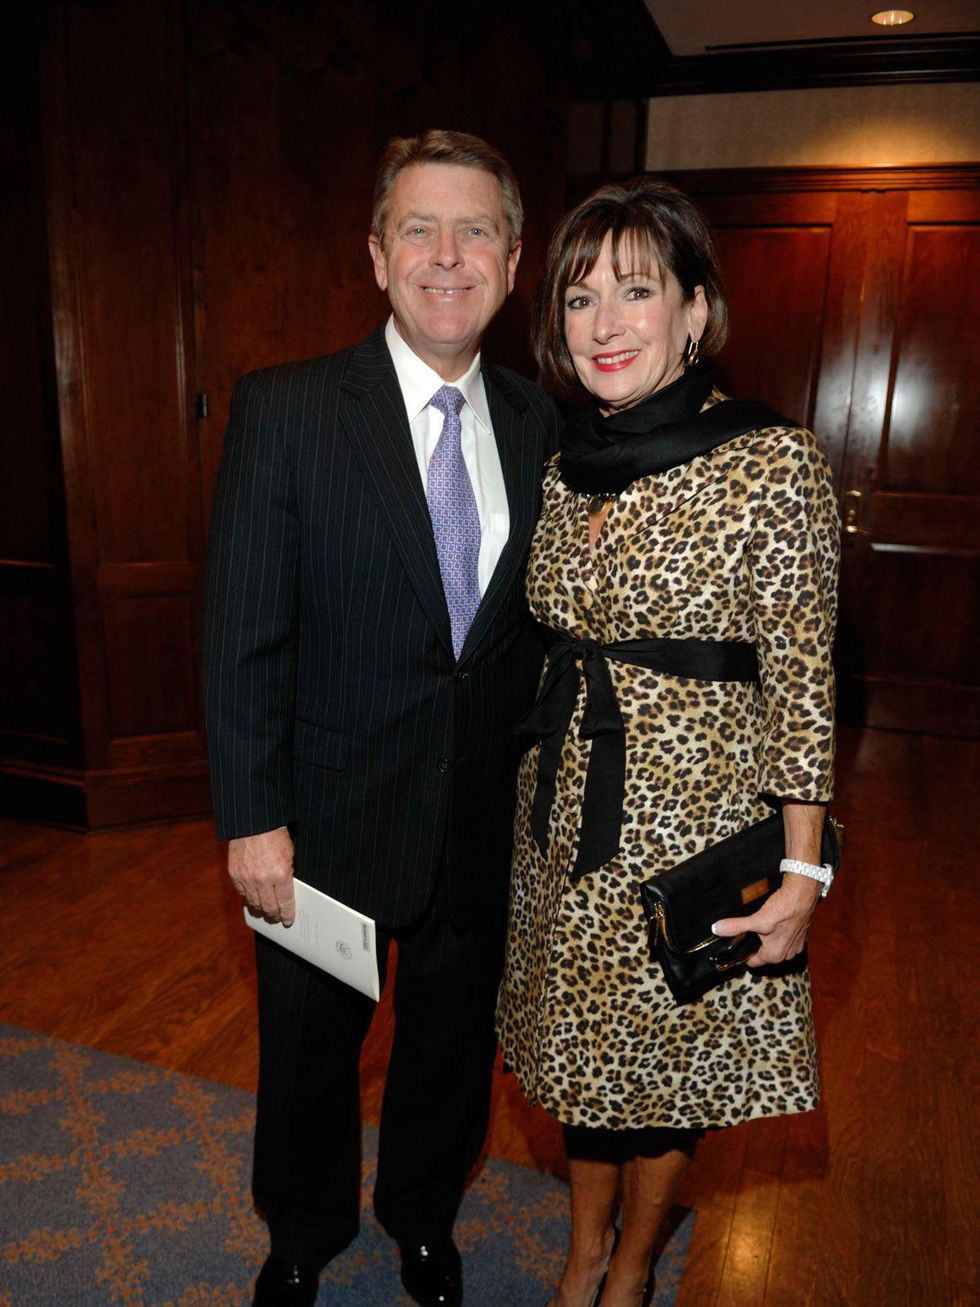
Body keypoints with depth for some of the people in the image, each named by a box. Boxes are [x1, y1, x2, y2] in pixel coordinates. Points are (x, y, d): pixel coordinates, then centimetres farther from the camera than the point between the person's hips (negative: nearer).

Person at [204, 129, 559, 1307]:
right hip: (330, 814, -2)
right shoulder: (285, 410, -12)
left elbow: (535, 619, 3)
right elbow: (242, 634, -13)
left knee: (452, 1039, 23)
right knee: (311, 1048, 21)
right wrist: (252, 819, -14)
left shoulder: (540, 425, 0)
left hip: (484, 816, 3)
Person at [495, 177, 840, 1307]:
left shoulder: (772, 461, -14)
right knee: (583, 1043, 20)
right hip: (567, 812, 5)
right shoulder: (568, 464, 3)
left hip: (697, 813, -5)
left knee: (665, 1053, 16)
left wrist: (802, 872, -14)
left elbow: (801, 680, -13)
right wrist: (547, 782, 14)